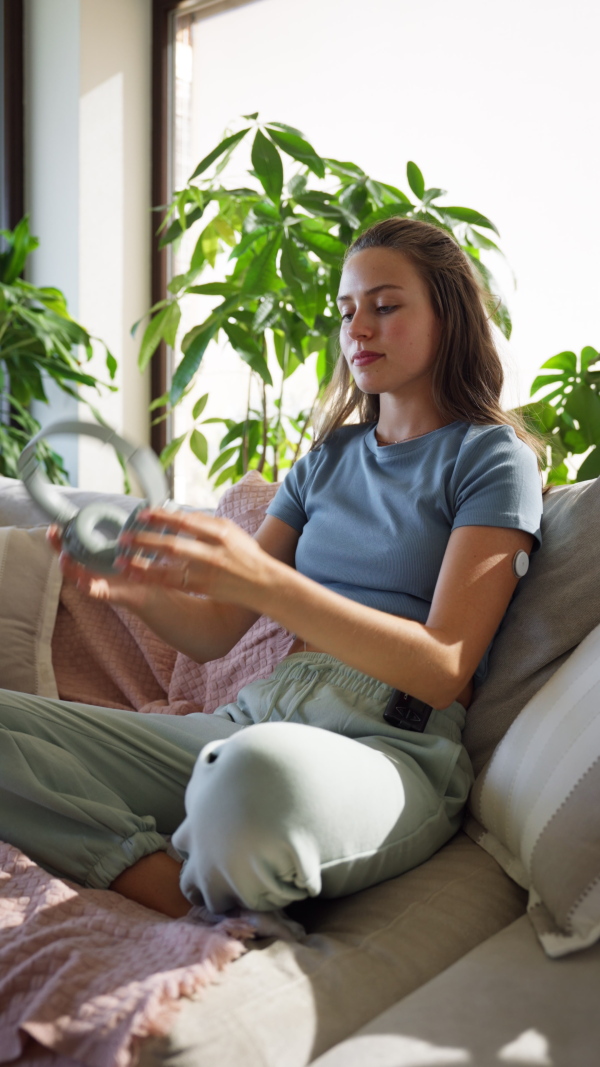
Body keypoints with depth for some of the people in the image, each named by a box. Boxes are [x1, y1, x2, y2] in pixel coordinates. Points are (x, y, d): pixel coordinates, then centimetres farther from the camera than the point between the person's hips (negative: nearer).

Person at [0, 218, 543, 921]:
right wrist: (138, 590, -9)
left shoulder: (493, 456, 3)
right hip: (254, 717, 6)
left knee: (262, 771, -41)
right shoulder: (328, 458, 20)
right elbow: (214, 633, 14)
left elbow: (446, 670, -11)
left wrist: (266, 582, -24)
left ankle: (202, 902, -9)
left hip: (394, 745, -5)